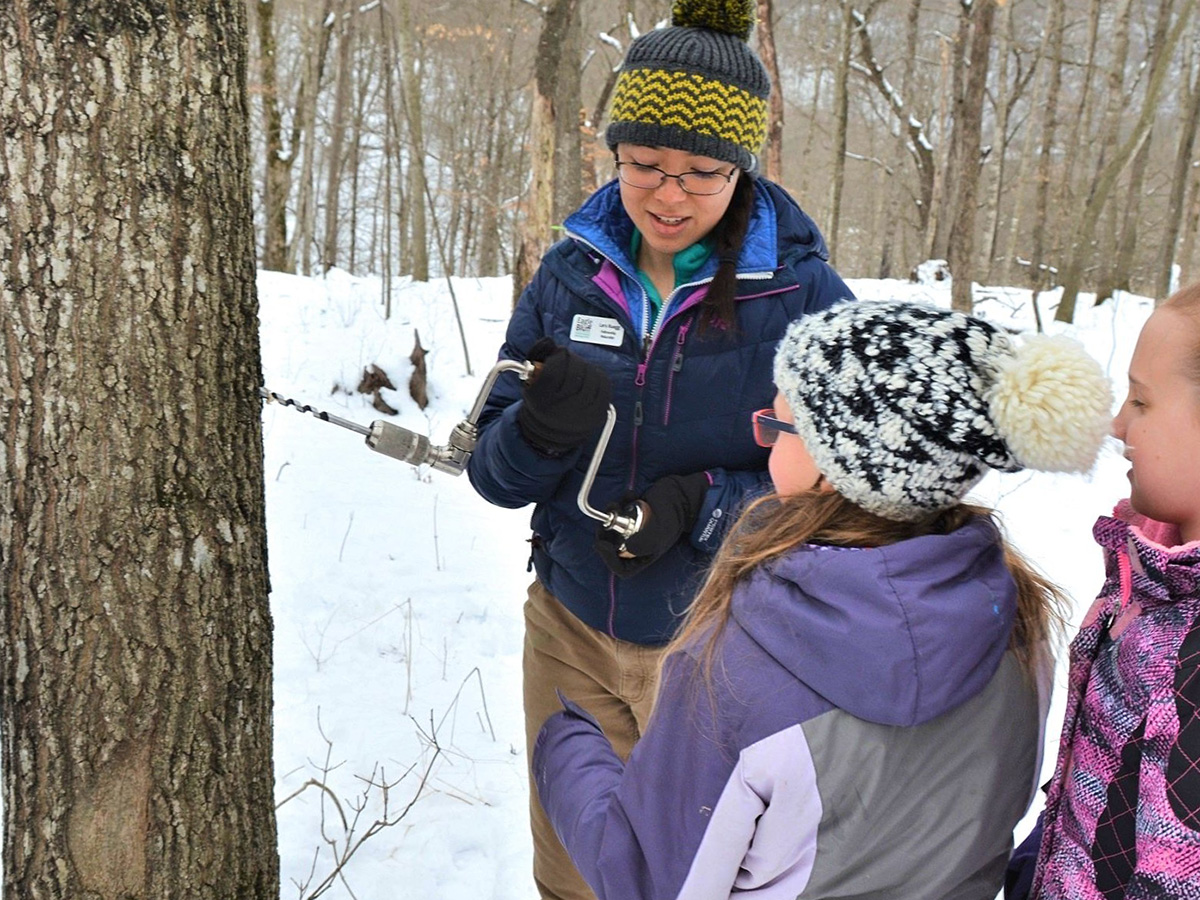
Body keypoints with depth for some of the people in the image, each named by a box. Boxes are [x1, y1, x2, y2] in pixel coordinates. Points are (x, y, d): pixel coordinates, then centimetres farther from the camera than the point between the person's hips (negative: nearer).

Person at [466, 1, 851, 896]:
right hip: (572, 630, 3)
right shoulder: (572, 273, -4)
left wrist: (701, 504, -25)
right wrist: (542, 427, -25)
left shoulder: (806, 294, -14)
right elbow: (497, 475, -3)